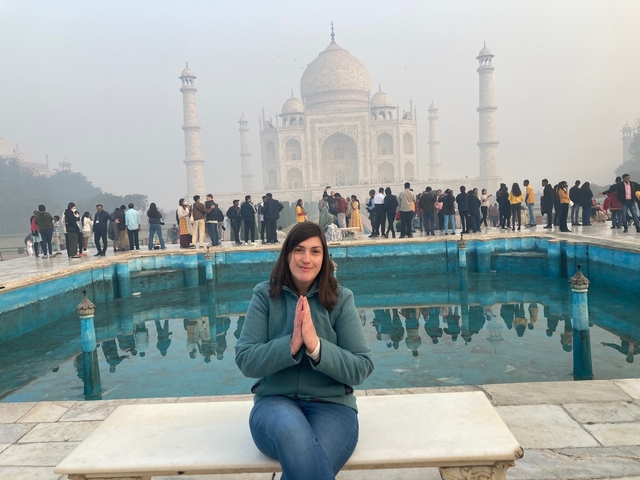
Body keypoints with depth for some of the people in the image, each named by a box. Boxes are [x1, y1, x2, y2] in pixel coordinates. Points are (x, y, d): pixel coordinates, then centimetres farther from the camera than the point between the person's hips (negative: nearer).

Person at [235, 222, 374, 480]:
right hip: (275, 401, 1)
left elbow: (362, 368, -6)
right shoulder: (265, 295, 1)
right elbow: (245, 361, -5)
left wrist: (316, 346, -22)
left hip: (331, 404, 0)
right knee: (291, 431, -35)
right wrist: (291, 345, -22)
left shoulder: (341, 298, 0)